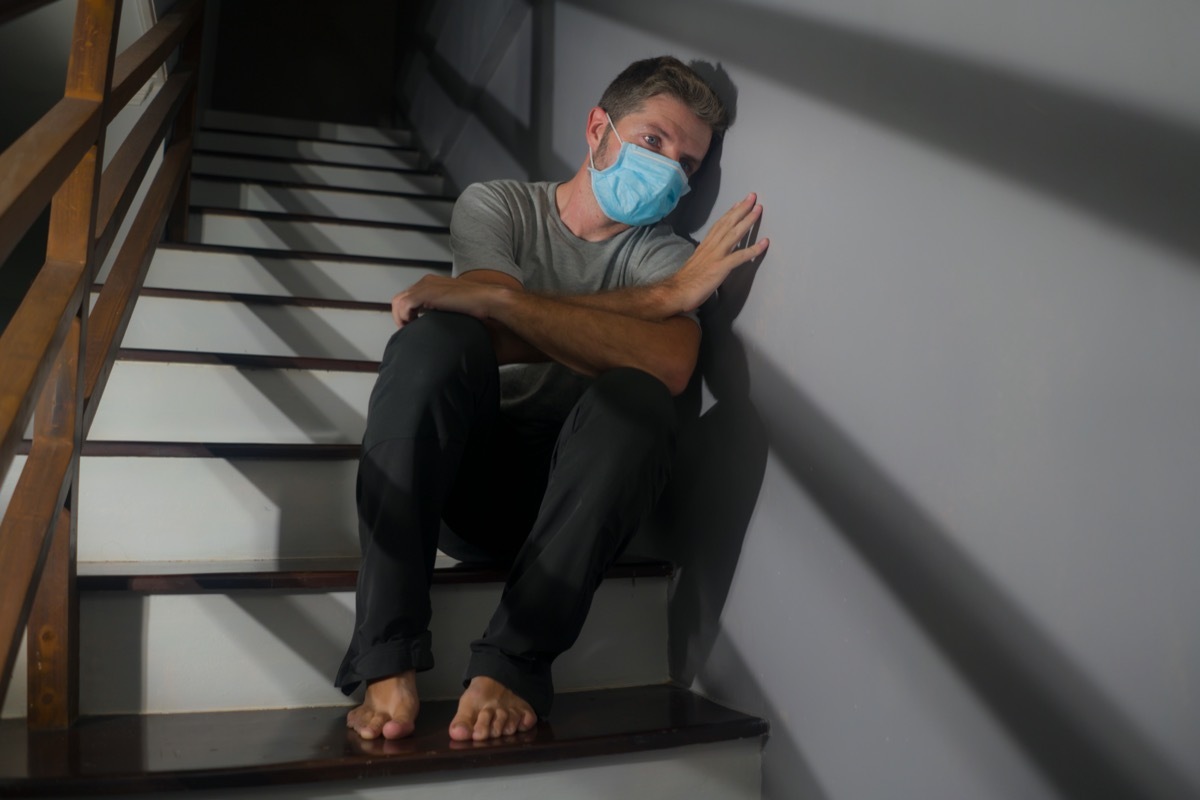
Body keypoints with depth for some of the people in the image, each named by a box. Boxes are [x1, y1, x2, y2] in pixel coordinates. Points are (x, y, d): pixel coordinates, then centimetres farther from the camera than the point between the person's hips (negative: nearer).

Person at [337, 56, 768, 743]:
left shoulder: (667, 255, 8)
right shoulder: (497, 204, 10)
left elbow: (669, 364, -17)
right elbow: (500, 339, -12)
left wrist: (489, 297, -23)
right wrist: (666, 293, -14)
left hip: (566, 496, 0)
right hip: (462, 478, 1)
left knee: (635, 398, -29)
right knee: (435, 336, -27)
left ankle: (513, 667, -27)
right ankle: (389, 665, -30)